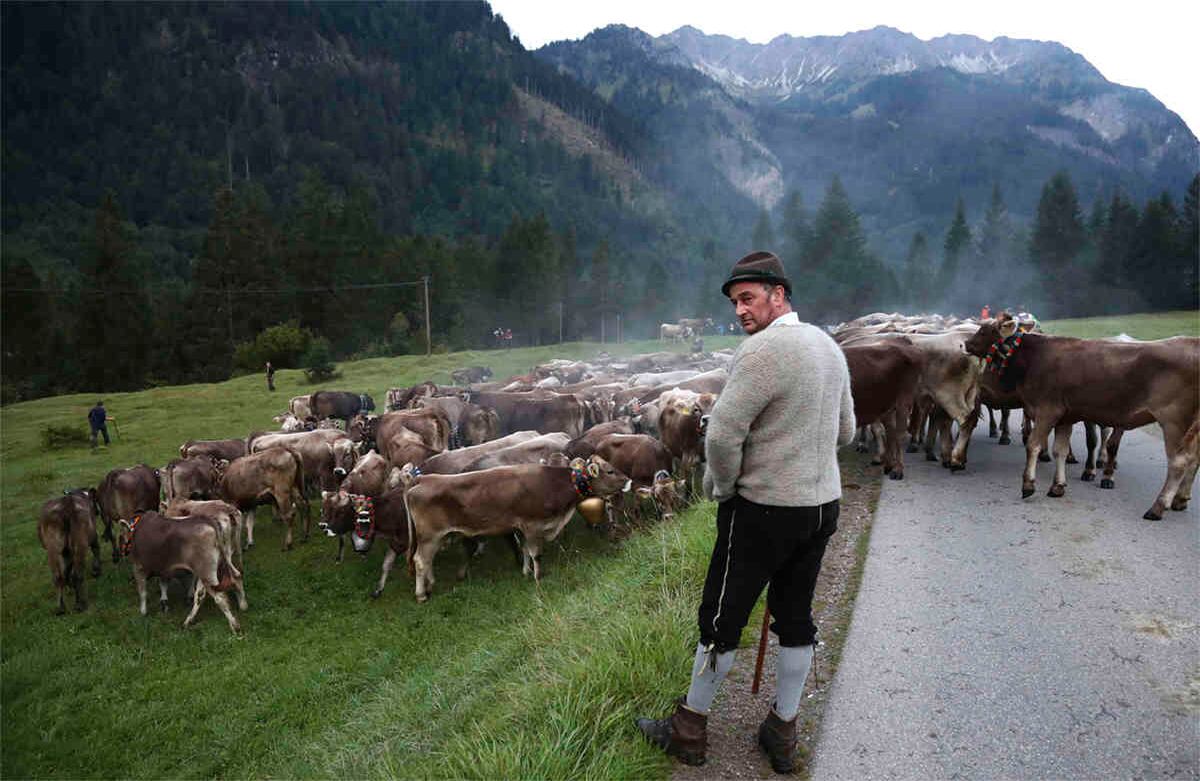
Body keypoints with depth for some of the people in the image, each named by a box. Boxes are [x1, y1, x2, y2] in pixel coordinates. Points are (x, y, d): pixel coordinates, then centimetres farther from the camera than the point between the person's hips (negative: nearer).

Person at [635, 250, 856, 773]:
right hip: (823, 505, 8)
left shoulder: (762, 350, -20)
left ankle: (689, 730, 23)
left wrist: (721, 487, -8)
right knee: (796, 618, 17)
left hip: (764, 510, -8)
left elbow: (722, 433, -25)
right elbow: (845, 432, 17)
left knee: (722, 619, 7)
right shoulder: (829, 347, 8)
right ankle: (782, 735, 31)